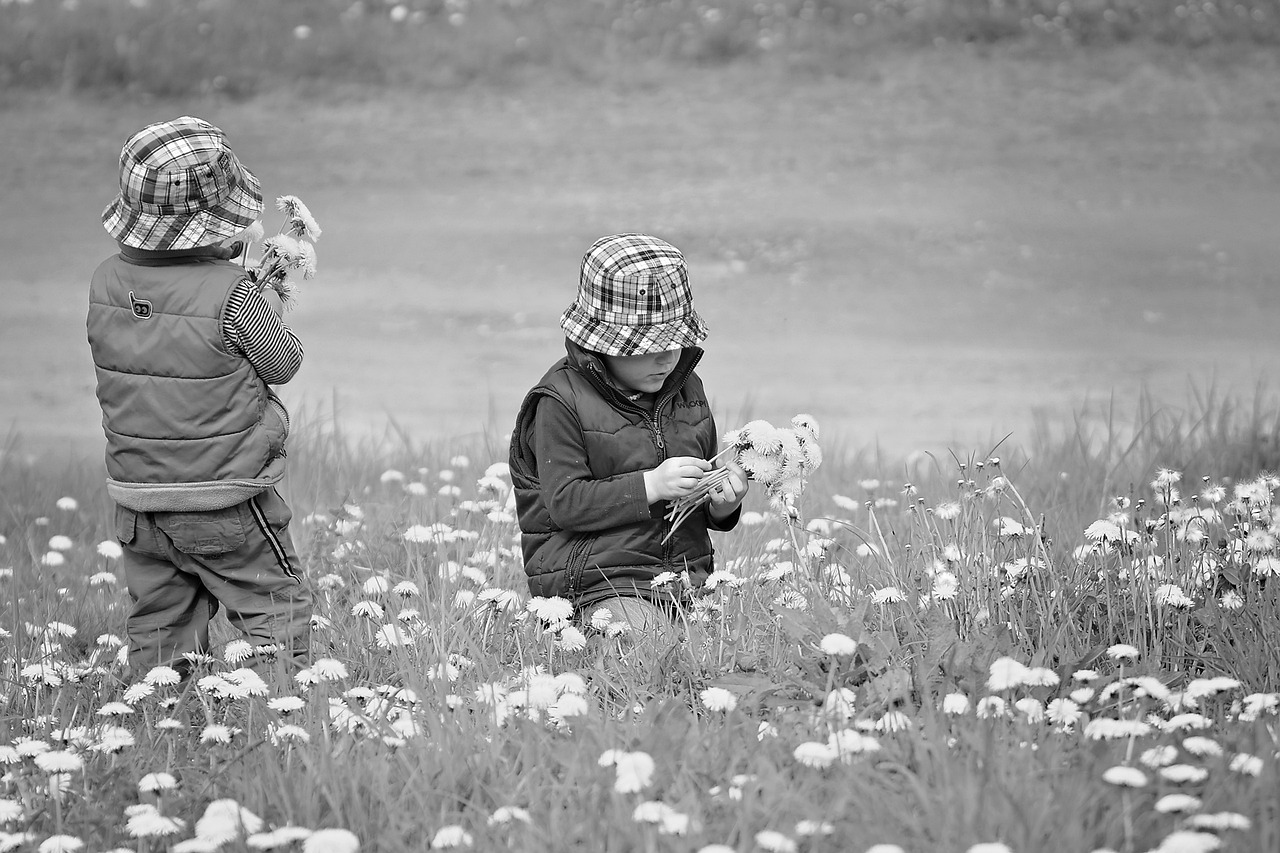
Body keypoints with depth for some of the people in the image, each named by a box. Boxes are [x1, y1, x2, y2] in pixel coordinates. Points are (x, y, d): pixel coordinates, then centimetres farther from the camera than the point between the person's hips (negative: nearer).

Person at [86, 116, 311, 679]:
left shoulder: (107, 282, -6)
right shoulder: (232, 295, -22)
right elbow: (282, 364, -8)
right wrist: (269, 299, 8)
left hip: (135, 495, 5)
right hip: (225, 504, -5)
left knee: (158, 626, 16)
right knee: (278, 611, 8)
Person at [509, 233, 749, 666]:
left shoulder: (686, 390, 15)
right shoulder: (562, 401, -6)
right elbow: (565, 503, -12)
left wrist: (722, 504, 3)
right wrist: (649, 487, -20)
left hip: (688, 577, 7)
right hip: (599, 586, -7)